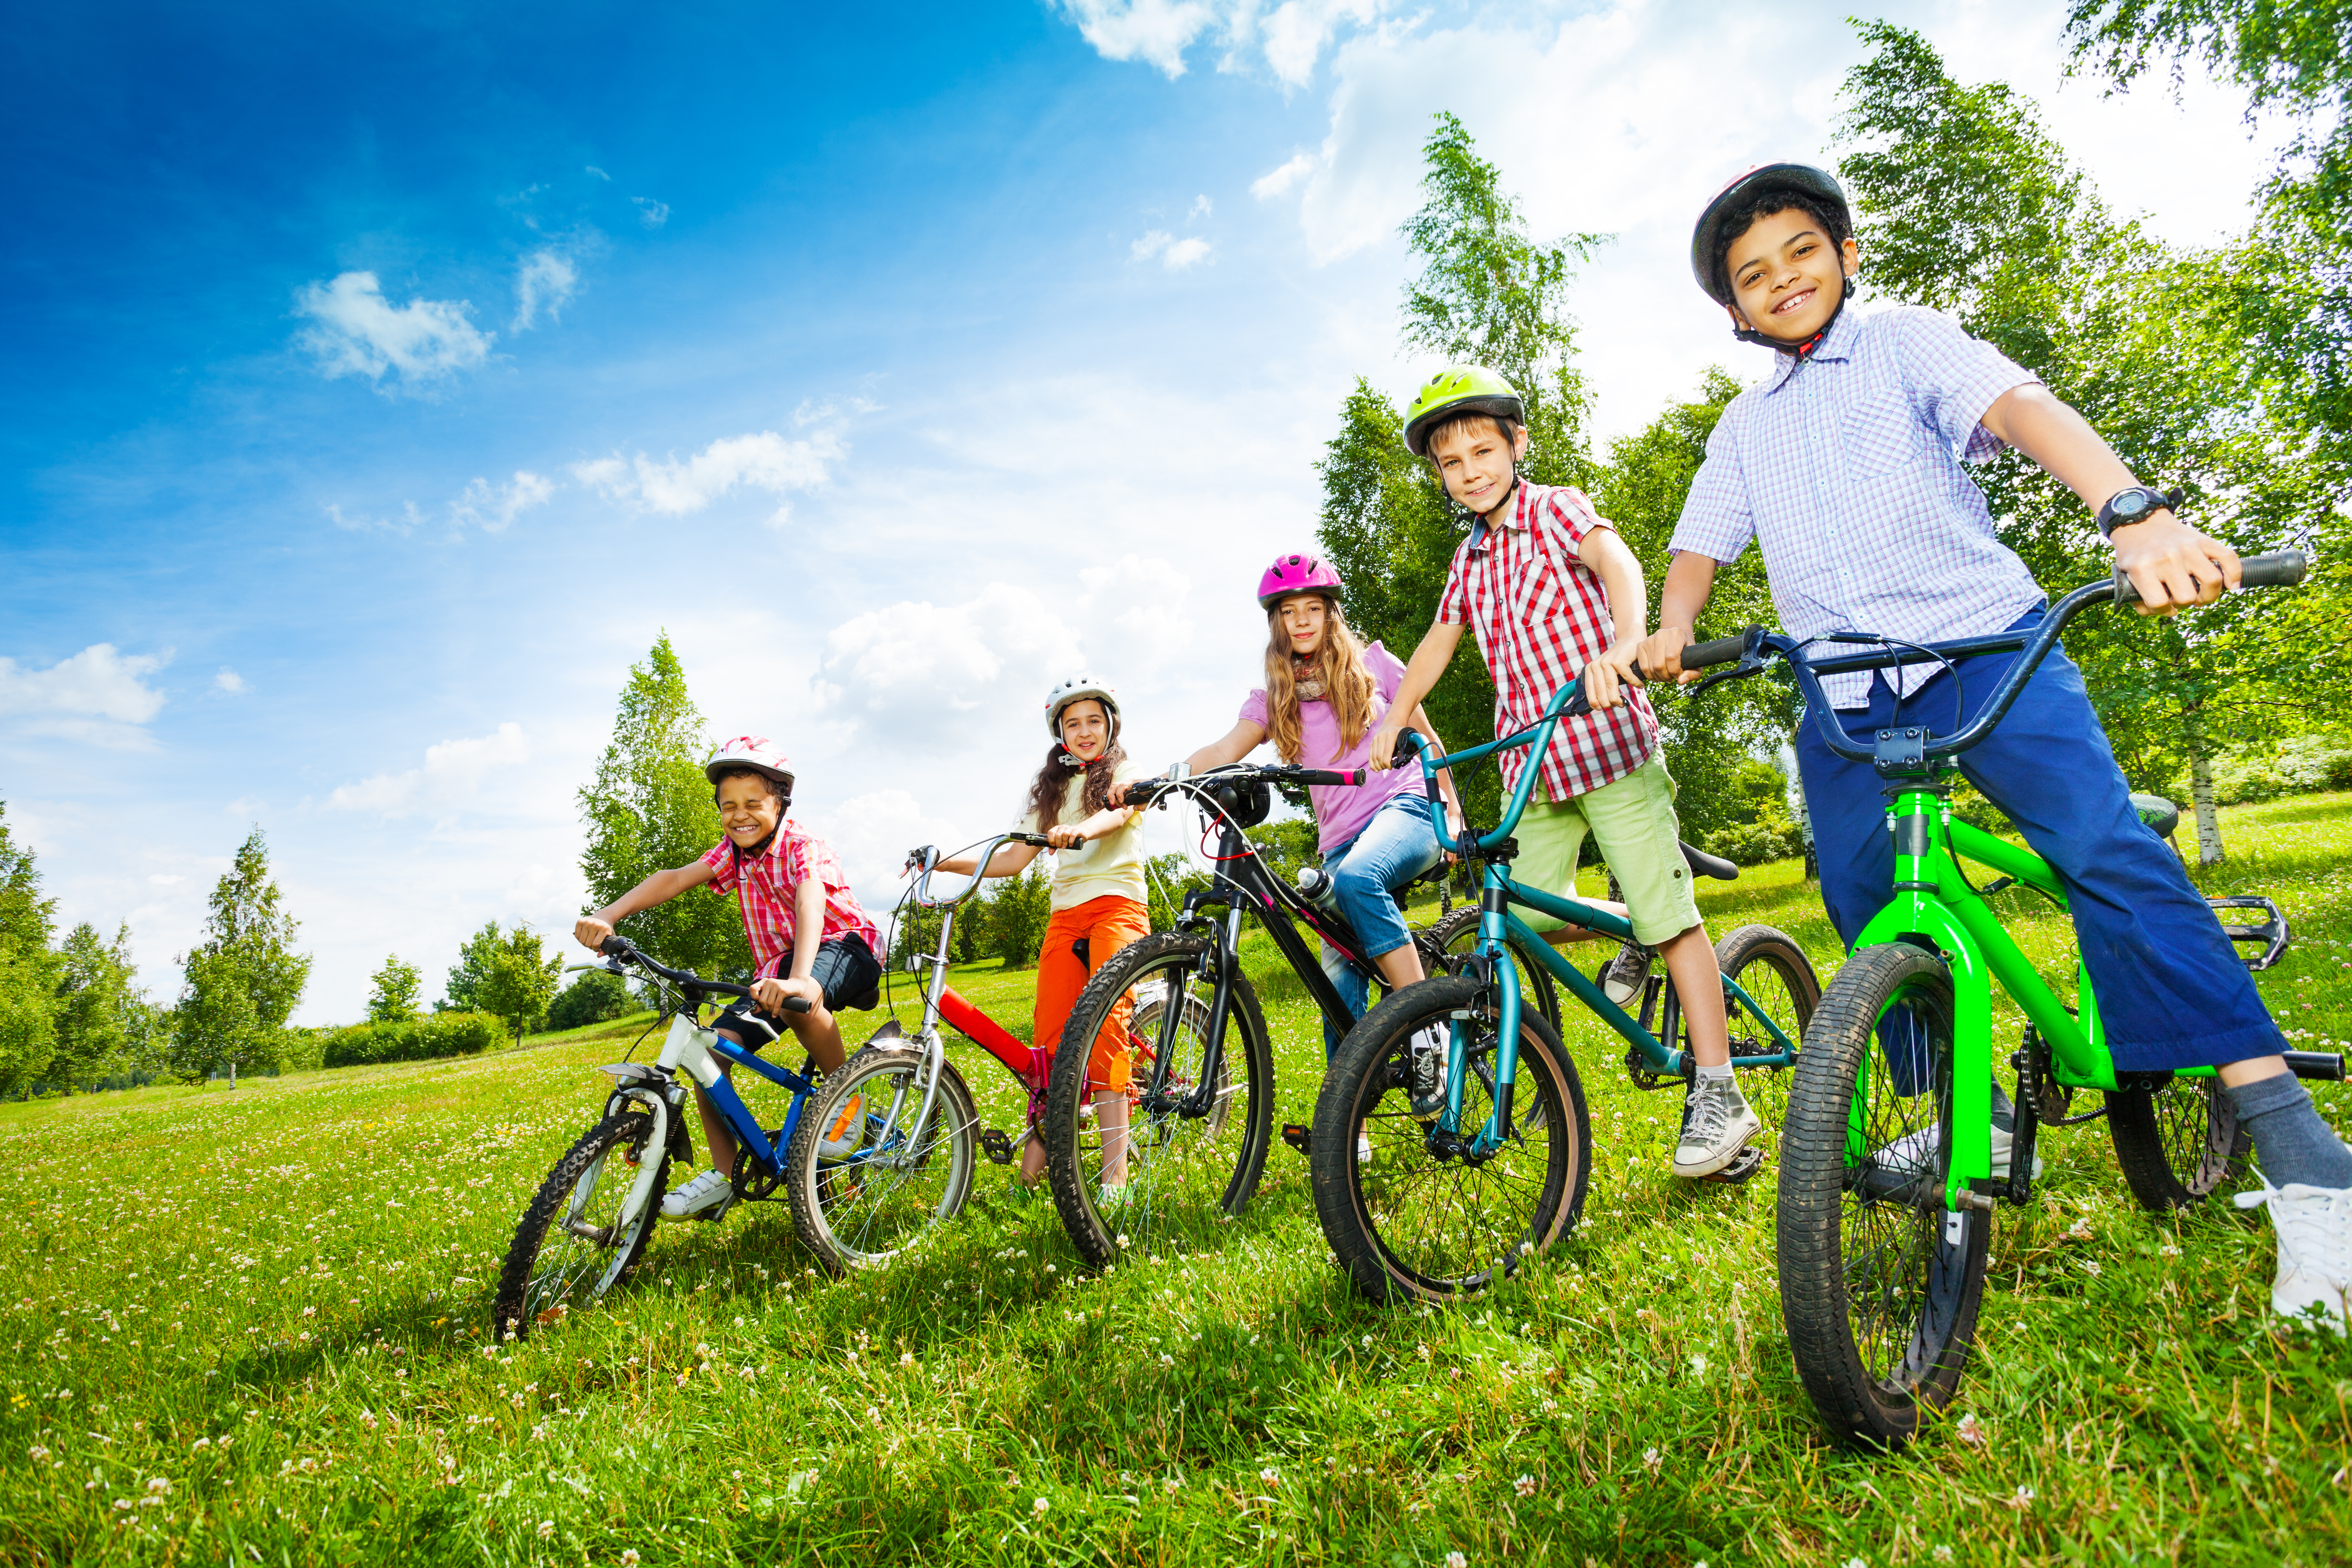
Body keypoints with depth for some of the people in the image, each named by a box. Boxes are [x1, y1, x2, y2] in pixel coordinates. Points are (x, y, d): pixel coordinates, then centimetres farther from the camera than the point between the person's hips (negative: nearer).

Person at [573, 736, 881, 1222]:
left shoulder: (804, 848, -21)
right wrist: (606, 917, -30)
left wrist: (797, 980, -59)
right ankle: (723, 1175, 1)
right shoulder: (735, 852, 1)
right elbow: (675, 878, -13)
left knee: (799, 1000, -41)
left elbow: (810, 906, -40)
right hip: (774, 966, 7)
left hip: (844, 947, -7)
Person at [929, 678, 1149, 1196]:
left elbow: (1120, 810, -15)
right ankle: (1034, 1163, -4)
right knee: (1050, 1035, -8)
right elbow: (1015, 858, 16)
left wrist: (1082, 830, -38)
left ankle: (1114, 1169, -24)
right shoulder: (1050, 790, 23)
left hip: (1117, 904, -4)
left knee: (1104, 1019, -21)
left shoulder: (1127, 773, 9)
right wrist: (946, 862, 4)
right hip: (1065, 914, 5)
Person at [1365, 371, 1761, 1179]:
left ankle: (1718, 1094, 0)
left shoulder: (1555, 509, -3)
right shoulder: (1470, 560, 16)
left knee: (1667, 911, -7)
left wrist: (1622, 645, -42)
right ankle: (1635, 941, 31)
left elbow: (1617, 562, -22)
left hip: (1609, 741, -6)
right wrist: (1393, 721, 16)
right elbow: (1438, 643, 26)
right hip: (1532, 761, 6)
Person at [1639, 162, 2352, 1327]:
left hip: (1981, 643, -4)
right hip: (1841, 695, 4)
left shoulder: (1905, 342, 7)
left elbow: (2019, 407, -11)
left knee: (2109, 850, -21)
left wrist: (2134, 514, -30)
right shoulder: (1746, 426, 21)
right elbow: (1703, 542, 14)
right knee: (1863, 909, -3)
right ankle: (1973, 1118, 14)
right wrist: (1673, 626, -10)